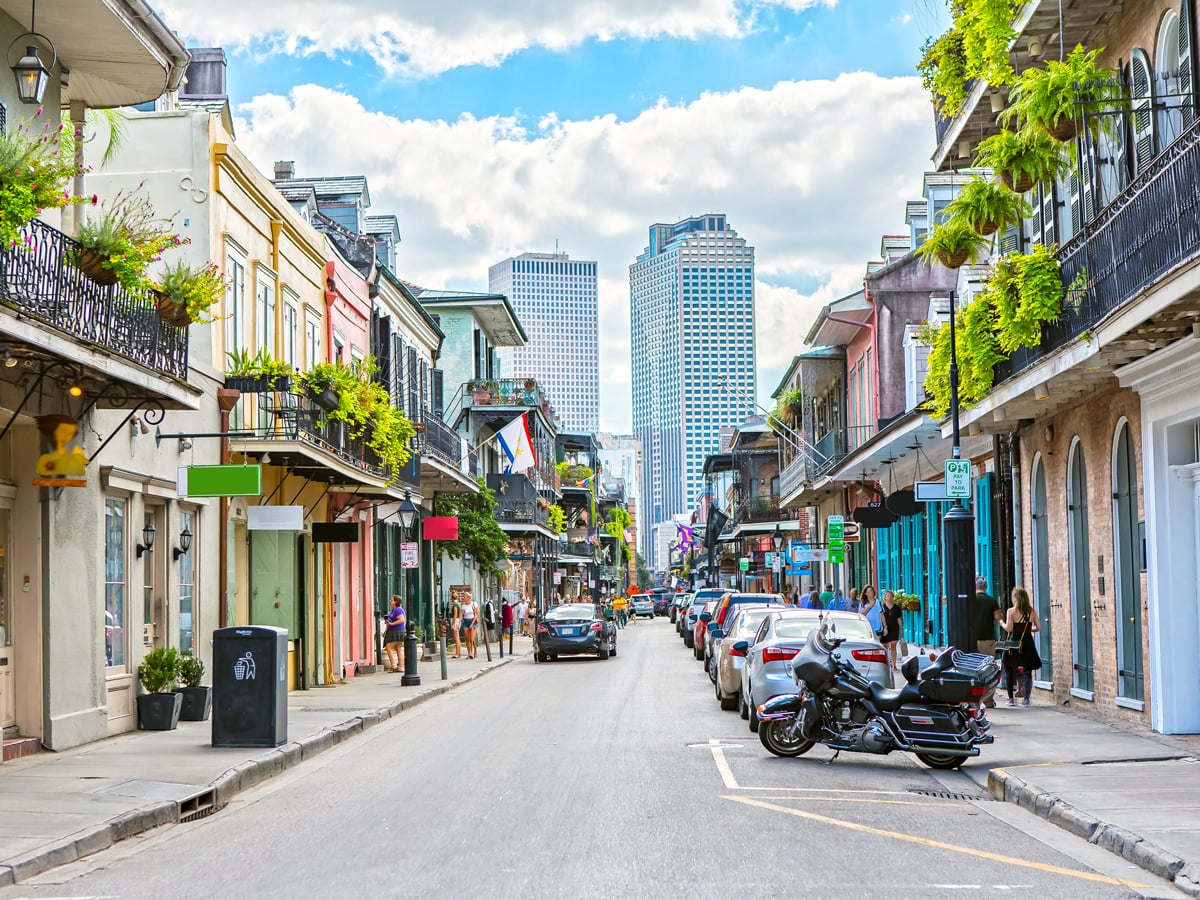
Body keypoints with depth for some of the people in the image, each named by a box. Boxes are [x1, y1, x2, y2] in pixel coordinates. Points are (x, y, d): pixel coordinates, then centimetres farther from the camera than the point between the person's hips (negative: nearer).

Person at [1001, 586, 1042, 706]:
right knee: (1027, 671, 8)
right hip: (1028, 643, 3)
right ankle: (1026, 698, 5)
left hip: (1014, 643, -3)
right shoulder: (1032, 611, 2)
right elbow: (1038, 627, 2)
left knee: (1010, 671, 9)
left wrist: (1002, 622, 4)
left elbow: (1009, 628, -14)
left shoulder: (1011, 611, -8)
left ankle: (1011, 698, 7)